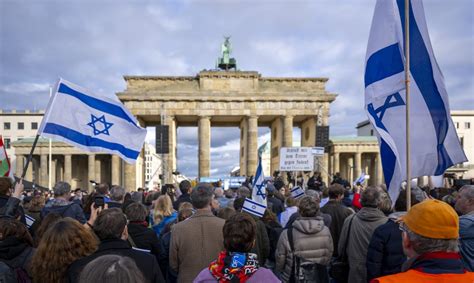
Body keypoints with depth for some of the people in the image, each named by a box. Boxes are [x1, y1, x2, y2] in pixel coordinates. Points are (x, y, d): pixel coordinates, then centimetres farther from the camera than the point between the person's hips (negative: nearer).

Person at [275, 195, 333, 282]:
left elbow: (279, 261, -14)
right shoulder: (326, 231, -17)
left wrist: (279, 272, 7)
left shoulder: (287, 234, -27)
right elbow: (329, 256, -3)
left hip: (293, 279, -2)